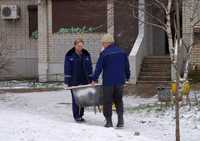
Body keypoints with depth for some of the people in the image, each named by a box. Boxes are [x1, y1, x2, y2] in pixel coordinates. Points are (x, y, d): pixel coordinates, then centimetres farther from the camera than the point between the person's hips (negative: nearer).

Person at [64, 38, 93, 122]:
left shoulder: (86, 55, 8)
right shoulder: (69, 55, -2)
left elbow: (90, 68, 12)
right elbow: (67, 69, -3)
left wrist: (90, 80, 7)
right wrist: (67, 82, -7)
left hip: (84, 81, 3)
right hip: (74, 81, -3)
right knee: (75, 99, -3)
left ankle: (81, 115, 17)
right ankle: (76, 116, 4)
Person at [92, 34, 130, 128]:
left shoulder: (104, 54, -9)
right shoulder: (122, 52, 7)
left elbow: (98, 68, -7)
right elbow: (127, 66, 14)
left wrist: (94, 79, 2)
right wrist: (127, 77, 27)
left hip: (108, 82, -5)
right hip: (120, 81, 5)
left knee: (107, 102, 4)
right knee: (118, 101, 14)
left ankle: (109, 121, 4)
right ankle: (120, 119, 3)